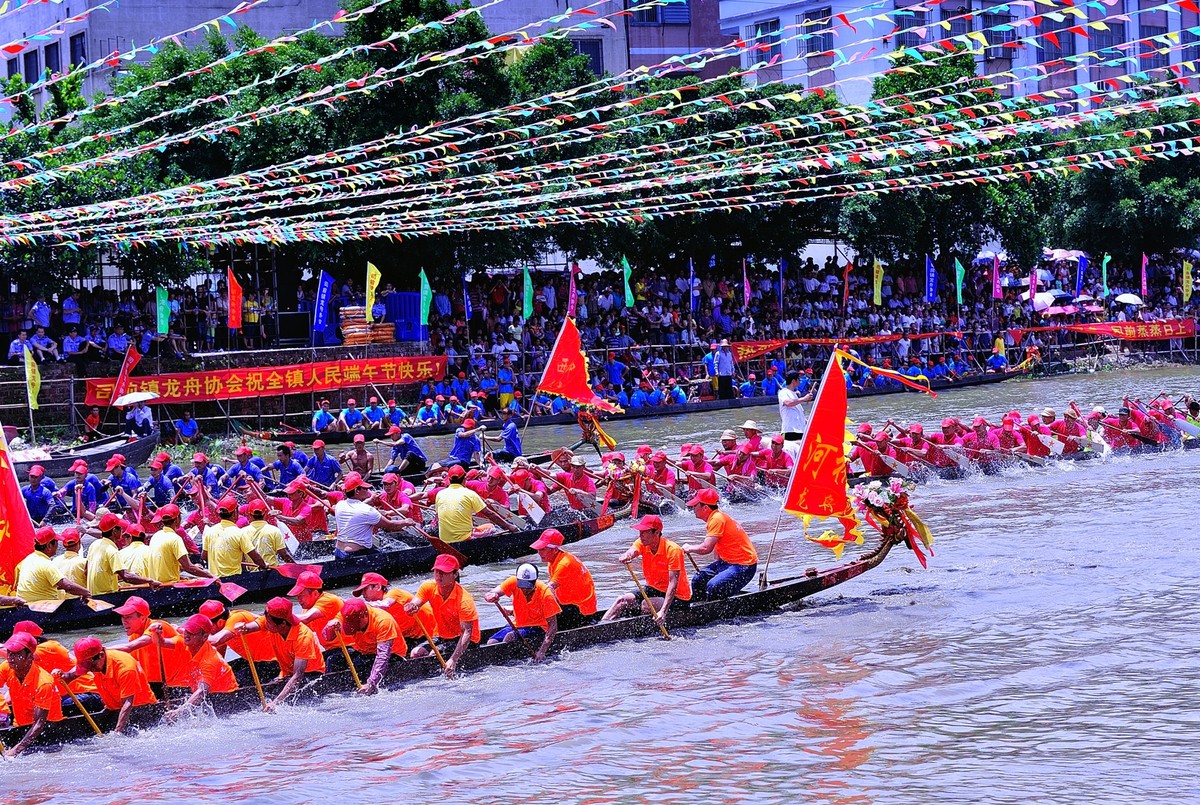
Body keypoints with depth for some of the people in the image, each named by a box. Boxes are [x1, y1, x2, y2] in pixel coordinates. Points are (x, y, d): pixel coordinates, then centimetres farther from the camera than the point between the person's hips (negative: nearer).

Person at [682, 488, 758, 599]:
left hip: (744, 566, -10)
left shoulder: (717, 519, -20)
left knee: (713, 586, -27)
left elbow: (706, 548, -28)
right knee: (698, 580, 4)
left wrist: (689, 548, -10)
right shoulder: (714, 518, 10)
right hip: (728, 562, 10)